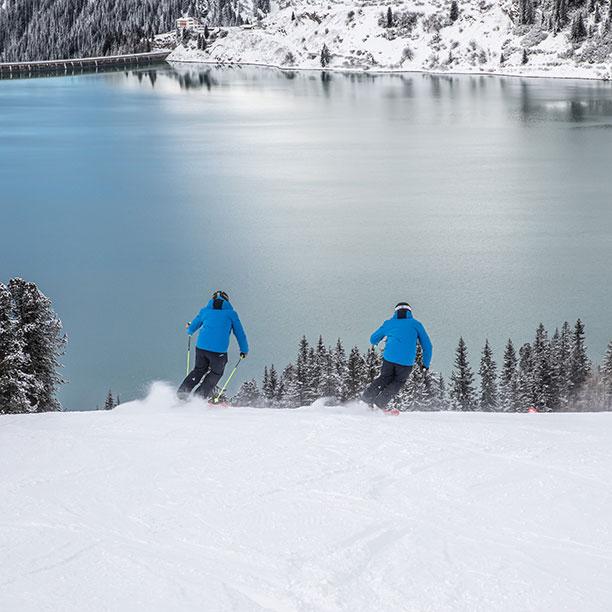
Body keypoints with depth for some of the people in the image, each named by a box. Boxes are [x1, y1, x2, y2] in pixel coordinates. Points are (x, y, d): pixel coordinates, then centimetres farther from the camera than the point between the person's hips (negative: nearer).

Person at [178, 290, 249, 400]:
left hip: (201, 347, 3)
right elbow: (240, 333, 14)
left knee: (199, 370, 24)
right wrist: (244, 350, 26)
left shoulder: (205, 310, 15)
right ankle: (199, 397, 6)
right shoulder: (231, 313, 8)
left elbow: (192, 328, 26)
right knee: (215, 374, 17)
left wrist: (189, 330, 51)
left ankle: (182, 393, 13)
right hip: (219, 351, -3)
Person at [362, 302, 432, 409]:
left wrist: (375, 342, 52)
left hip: (389, 358, 2)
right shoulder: (416, 324, 14)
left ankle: (369, 395, 10)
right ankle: (381, 401, 3)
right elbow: (427, 345, 13)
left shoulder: (389, 323, 18)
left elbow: (373, 339, 28)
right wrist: (426, 364, 22)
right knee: (398, 382, 17)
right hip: (406, 362, -1)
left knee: (385, 378, 24)